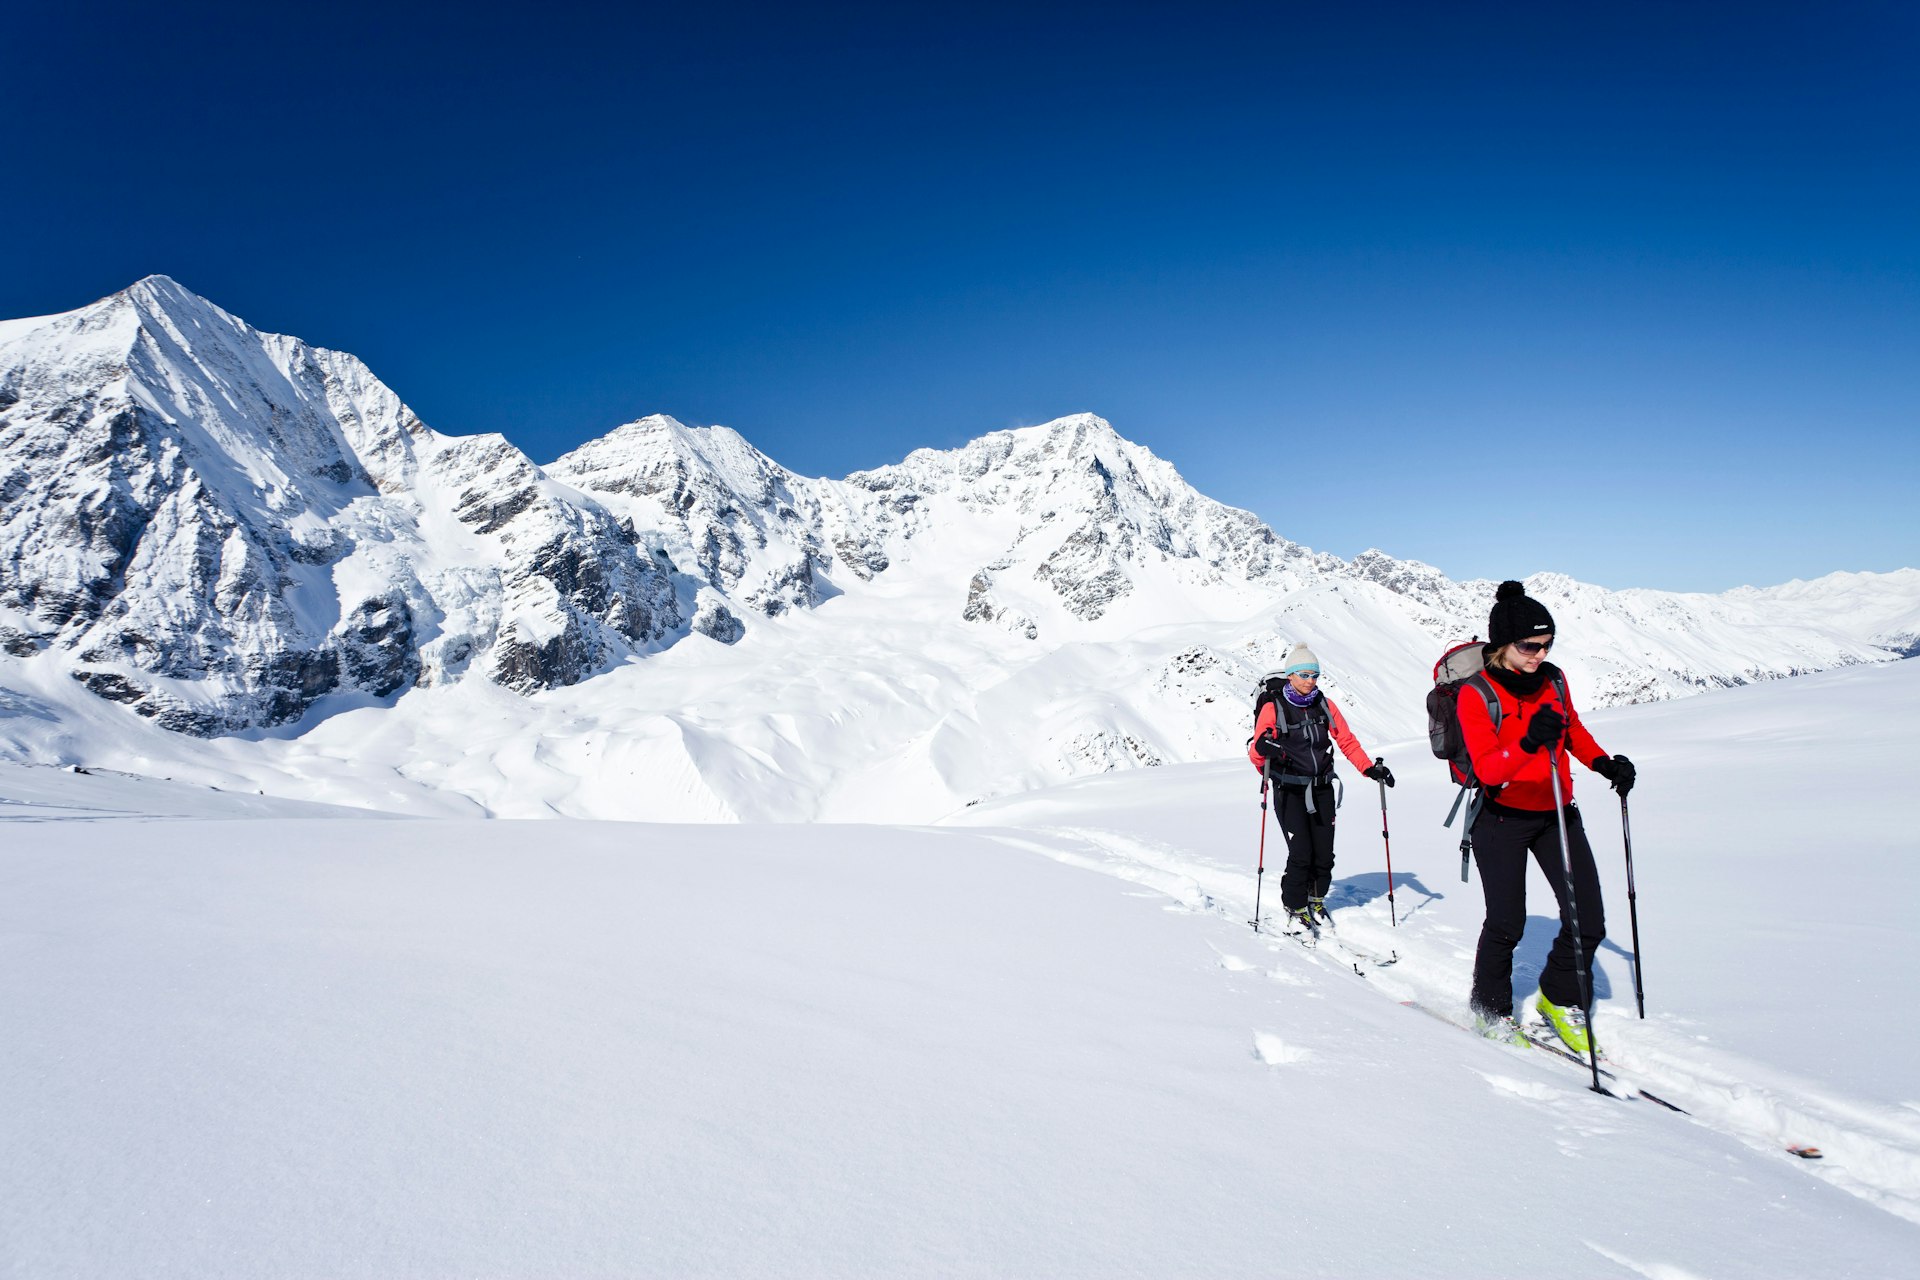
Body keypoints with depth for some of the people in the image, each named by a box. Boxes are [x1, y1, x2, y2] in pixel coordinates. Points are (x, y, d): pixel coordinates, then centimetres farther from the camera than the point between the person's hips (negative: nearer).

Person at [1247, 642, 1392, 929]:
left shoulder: (1324, 704, 4)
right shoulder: (1273, 708, -8)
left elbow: (1347, 741, 7)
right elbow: (1255, 752, -14)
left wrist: (1370, 769, -4)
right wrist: (1263, 748, -37)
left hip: (1322, 789, 4)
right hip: (1289, 791, -4)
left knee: (1324, 854, 4)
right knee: (1301, 854, -10)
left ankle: (1316, 900, 31)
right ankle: (1295, 908, 13)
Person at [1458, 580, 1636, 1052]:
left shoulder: (1553, 679, 0)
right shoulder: (1476, 693, -16)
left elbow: (1573, 729, 20)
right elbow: (1487, 769, -25)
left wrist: (1604, 763, 4)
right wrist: (1528, 743, -41)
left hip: (1556, 814, 5)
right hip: (1501, 818, -5)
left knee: (1588, 921, 1)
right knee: (1507, 924, 2)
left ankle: (1561, 999, 27)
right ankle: (1490, 1009, 26)